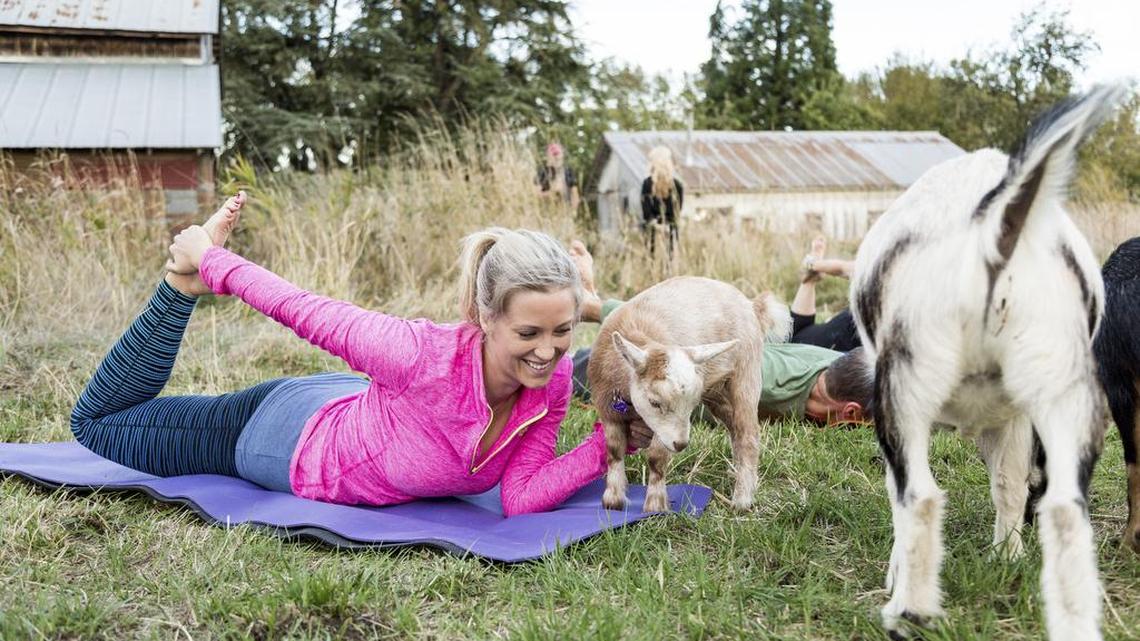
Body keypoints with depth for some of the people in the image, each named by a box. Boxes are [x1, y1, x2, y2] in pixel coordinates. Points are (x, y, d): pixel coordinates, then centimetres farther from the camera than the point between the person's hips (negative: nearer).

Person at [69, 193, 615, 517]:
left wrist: (606, 445, -36)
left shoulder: (552, 379, -25)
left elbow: (522, 499, -22)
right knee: (97, 423, 15)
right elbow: (310, 314, -30)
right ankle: (186, 281, 18)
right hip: (291, 434, -4)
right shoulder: (428, 355, -43)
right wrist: (209, 263, -15)